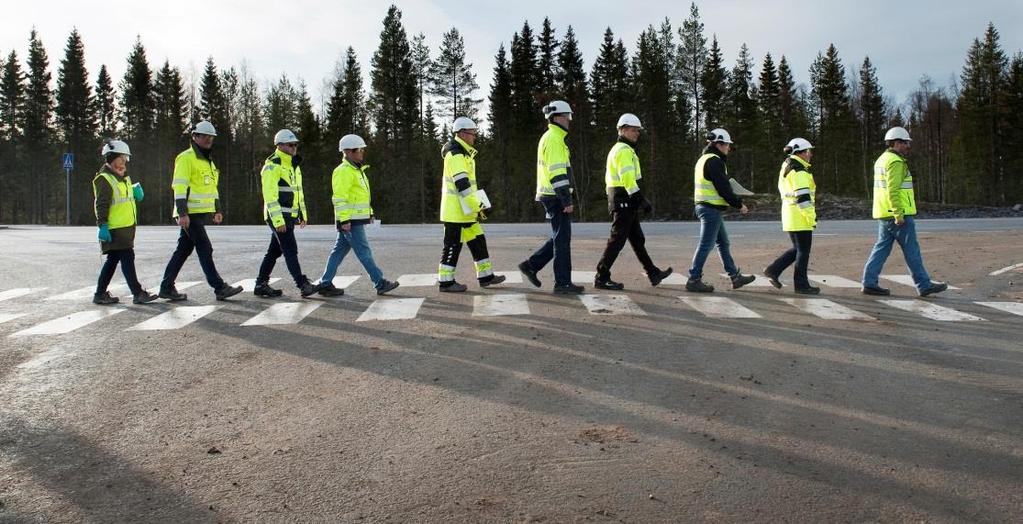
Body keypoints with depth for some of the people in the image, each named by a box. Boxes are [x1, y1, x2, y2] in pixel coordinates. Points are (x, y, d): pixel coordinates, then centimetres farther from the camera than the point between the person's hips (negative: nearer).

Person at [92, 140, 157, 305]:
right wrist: (102, 226, -21)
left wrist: (136, 191, 7)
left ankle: (100, 294, 20)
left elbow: (133, 197, 29)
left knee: (113, 260, 13)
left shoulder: (124, 177, 19)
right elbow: (101, 204, -16)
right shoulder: (104, 178, -11)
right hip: (114, 229, -10)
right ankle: (138, 294, -4)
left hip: (126, 227, 10)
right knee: (127, 258, -8)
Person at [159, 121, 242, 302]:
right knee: (205, 249, -9)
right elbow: (179, 186, -17)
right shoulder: (186, 158, -9)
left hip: (201, 213, 9)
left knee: (183, 250, 11)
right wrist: (182, 213, -23)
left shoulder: (208, 160, 19)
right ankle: (220, 288, -8)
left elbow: (212, 187, 26)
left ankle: (167, 287, 17)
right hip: (189, 214, -9)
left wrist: (217, 210, 23)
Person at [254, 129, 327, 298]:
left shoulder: (294, 165, 18)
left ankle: (261, 285, 18)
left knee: (275, 251, 12)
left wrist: (302, 214, 20)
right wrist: (278, 220, -22)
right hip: (278, 217, -9)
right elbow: (270, 195, -18)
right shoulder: (272, 166, -12)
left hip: (289, 217, 9)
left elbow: (298, 192, 24)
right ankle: (304, 286, -9)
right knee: (291, 251, -9)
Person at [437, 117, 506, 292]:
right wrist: (477, 206, -22)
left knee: (477, 241, 12)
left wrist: (477, 206, 21)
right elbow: (462, 184, -23)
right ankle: (446, 281, 4)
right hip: (456, 210, -10)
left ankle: (485, 275, 18)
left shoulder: (463, 153, 18)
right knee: (453, 245, -3)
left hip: (465, 210, 10)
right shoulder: (455, 154, -16)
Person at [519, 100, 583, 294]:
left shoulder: (549, 138, 19)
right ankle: (563, 283, 0)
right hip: (556, 196, -10)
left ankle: (531, 265, 17)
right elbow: (558, 173, -21)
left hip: (550, 196, 10)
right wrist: (567, 200, -22)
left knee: (560, 237, 15)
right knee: (562, 239, -5)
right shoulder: (554, 139, -13)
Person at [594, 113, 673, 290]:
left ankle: (653, 274, 22)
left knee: (637, 240, 14)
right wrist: (643, 201, -21)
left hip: (621, 202, 11)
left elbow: (609, 178, 22)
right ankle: (601, 278, -2)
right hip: (624, 202, -11)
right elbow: (628, 180, -22)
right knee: (617, 241, -6)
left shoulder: (617, 149, 20)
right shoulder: (624, 151, -13)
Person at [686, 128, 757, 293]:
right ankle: (694, 280, -1)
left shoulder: (704, 159, 17)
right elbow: (724, 188, -19)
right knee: (706, 245, -5)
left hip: (704, 206, 11)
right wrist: (739, 204, -9)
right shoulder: (714, 161, -15)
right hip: (711, 209, -11)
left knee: (723, 243, 15)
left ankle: (735, 277, 22)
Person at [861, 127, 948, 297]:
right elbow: (893, 190, -22)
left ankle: (870, 283, 5)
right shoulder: (895, 162, -14)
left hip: (884, 214, 10)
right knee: (911, 250, -2)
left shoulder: (882, 159, 17)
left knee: (882, 248, 8)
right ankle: (924, 285, 4)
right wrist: (899, 215, -23)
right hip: (897, 215, -10)